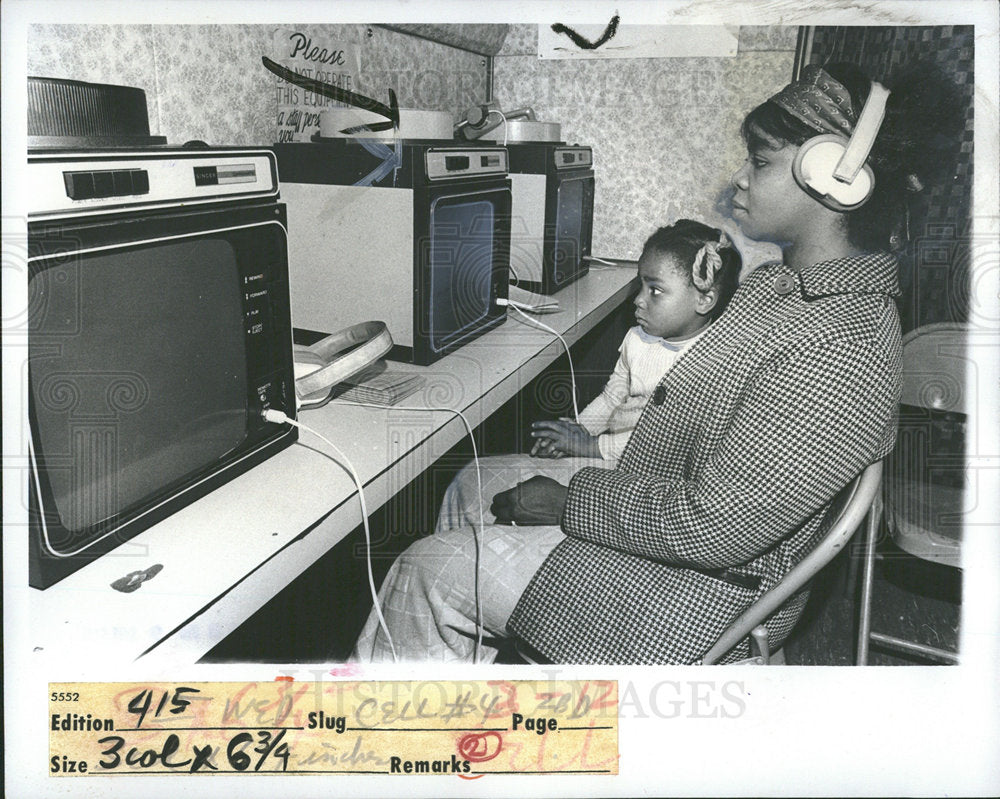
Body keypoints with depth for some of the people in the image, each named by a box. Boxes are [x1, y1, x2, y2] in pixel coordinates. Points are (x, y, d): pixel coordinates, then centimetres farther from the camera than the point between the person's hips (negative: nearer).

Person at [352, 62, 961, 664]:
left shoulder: (842, 349, -29)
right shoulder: (781, 279, 3)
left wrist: (569, 498, -18)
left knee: (435, 571, -10)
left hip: (701, 593, -10)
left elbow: (712, 529, -29)